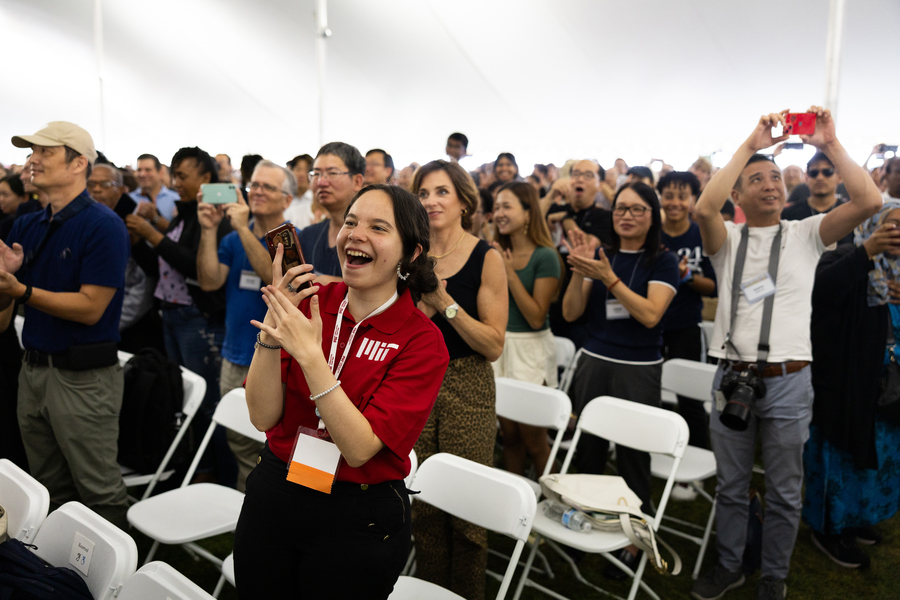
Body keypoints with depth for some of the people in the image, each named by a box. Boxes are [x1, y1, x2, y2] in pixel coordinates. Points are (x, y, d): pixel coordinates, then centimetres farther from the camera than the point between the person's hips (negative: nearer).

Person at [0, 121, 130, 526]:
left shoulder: (102, 225, -12)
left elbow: (90, 307, -18)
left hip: (83, 377, -7)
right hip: (33, 369, 8)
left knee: (100, 494, 2)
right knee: (48, 491, 20)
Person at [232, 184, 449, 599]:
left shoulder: (422, 342, -15)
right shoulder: (311, 301, -6)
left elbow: (359, 449, -23)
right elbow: (263, 417, -10)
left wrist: (309, 354, -31)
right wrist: (271, 330, -24)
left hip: (356, 519, -3)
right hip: (271, 496, 4)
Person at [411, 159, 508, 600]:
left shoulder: (486, 258, -6)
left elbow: (494, 346, -10)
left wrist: (445, 303, -19)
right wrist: (420, 308, -11)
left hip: (468, 389, -3)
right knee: (423, 503, 8)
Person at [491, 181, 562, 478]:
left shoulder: (545, 257, -11)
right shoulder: (497, 253, 6)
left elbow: (536, 318, -16)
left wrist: (511, 274, -19)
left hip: (530, 350, -5)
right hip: (497, 345, 5)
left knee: (533, 439, 4)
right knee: (508, 434, 13)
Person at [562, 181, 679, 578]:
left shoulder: (662, 262, -1)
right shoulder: (600, 255, 8)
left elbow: (650, 314, -16)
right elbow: (570, 313, 2)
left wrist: (609, 278, -22)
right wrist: (579, 271, -14)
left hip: (638, 370, -3)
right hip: (593, 363, 3)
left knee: (632, 454, 0)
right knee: (588, 449, 7)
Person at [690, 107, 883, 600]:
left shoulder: (806, 234, 5)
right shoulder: (727, 239, 4)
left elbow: (868, 202, -10)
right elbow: (704, 209, -19)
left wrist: (830, 145, -12)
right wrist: (750, 145, -16)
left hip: (788, 380, 0)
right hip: (732, 376, 1)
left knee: (784, 493, 11)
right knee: (730, 486, 15)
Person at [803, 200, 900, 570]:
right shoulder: (845, 259, -14)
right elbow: (822, 291, -35)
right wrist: (865, 252, -39)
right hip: (843, 383, -7)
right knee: (841, 454, 5)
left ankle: (855, 517, 38)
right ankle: (829, 528, 22)